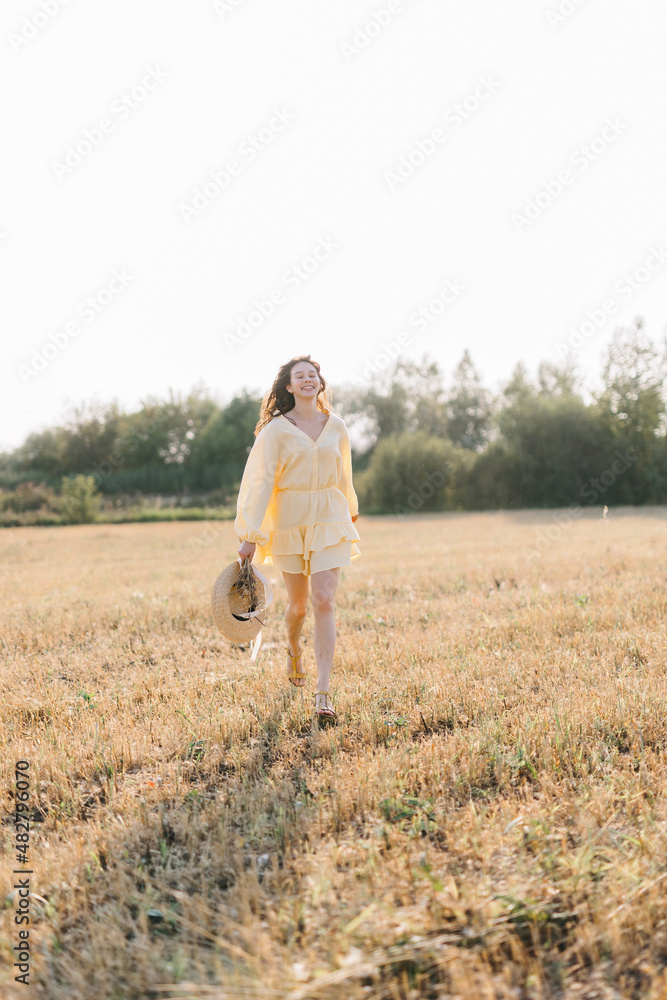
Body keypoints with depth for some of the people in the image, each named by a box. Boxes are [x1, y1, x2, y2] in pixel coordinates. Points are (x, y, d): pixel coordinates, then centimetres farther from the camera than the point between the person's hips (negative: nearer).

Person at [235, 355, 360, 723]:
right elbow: (260, 481, -9)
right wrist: (250, 535, -14)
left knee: (324, 601, -10)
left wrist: (350, 511, 32)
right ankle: (294, 651, 45)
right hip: (290, 522, -1)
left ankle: (323, 693, -9)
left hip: (329, 520, 1)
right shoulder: (276, 430, -4)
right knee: (298, 603, 9)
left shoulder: (336, 426, 5)